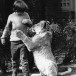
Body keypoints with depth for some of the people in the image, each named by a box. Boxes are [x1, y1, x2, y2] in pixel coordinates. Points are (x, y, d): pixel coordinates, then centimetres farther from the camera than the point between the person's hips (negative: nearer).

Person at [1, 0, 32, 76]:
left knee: (24, 59, -8)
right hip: (14, 41, 1)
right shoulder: (11, 16, 2)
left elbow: (30, 23, 16)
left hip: (23, 40, -1)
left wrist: (28, 21, -7)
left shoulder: (26, 14, 3)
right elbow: (7, 28, 13)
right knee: (14, 59, 13)